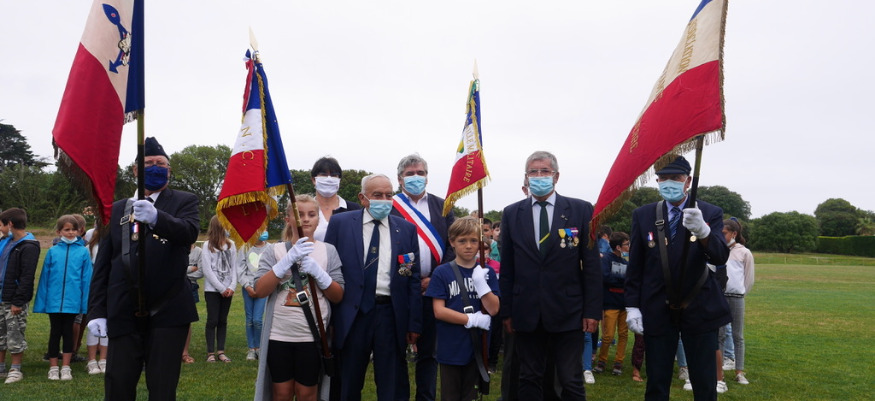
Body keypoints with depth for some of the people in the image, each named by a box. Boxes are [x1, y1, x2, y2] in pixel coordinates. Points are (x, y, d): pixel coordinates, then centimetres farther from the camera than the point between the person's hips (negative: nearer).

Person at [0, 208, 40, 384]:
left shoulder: (28, 247, -15)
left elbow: (27, 277, -18)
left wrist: (18, 301, -19)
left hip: (14, 301, -8)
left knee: (15, 335, 2)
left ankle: (16, 370, 13)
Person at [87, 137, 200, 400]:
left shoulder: (184, 201, 5)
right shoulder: (117, 209, 13)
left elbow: (189, 232, -18)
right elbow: (102, 264, 11)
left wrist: (156, 217, -36)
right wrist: (96, 311, 4)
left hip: (167, 313, -3)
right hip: (123, 314, 3)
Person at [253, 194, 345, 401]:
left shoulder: (328, 251, 4)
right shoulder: (273, 250, 3)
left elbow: (338, 297, 1)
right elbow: (260, 291, -11)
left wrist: (318, 272, -16)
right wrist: (289, 260, -20)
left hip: (312, 336, 0)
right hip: (279, 335, 0)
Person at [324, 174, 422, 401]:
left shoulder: (407, 229, 5)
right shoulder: (340, 223, 2)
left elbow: (414, 278, 4)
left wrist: (414, 323, 0)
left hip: (392, 314, 1)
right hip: (352, 313, 0)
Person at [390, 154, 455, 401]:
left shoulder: (442, 207, 9)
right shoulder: (388, 207, 1)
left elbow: (453, 246, 4)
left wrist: (436, 279, -6)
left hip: (432, 288, 2)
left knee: (428, 351, 11)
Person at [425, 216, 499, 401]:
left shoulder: (487, 273, 2)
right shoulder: (442, 273, -6)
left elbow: (493, 309, -6)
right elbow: (439, 311, -11)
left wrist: (481, 283, -19)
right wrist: (472, 319, -15)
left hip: (477, 347, 3)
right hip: (450, 349, -2)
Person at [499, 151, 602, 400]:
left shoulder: (581, 210, 1)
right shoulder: (511, 214, 5)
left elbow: (592, 264, 0)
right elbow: (506, 268, 6)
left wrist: (592, 310, -4)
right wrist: (506, 311, 4)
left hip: (568, 312, -2)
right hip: (527, 313, 2)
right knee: (529, 379, 11)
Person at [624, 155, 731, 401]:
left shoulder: (711, 214, -1)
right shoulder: (643, 215, 2)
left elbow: (720, 257, -16)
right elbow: (635, 266, 4)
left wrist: (702, 230, -36)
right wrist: (632, 306, -3)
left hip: (699, 310, 0)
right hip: (657, 311, 1)